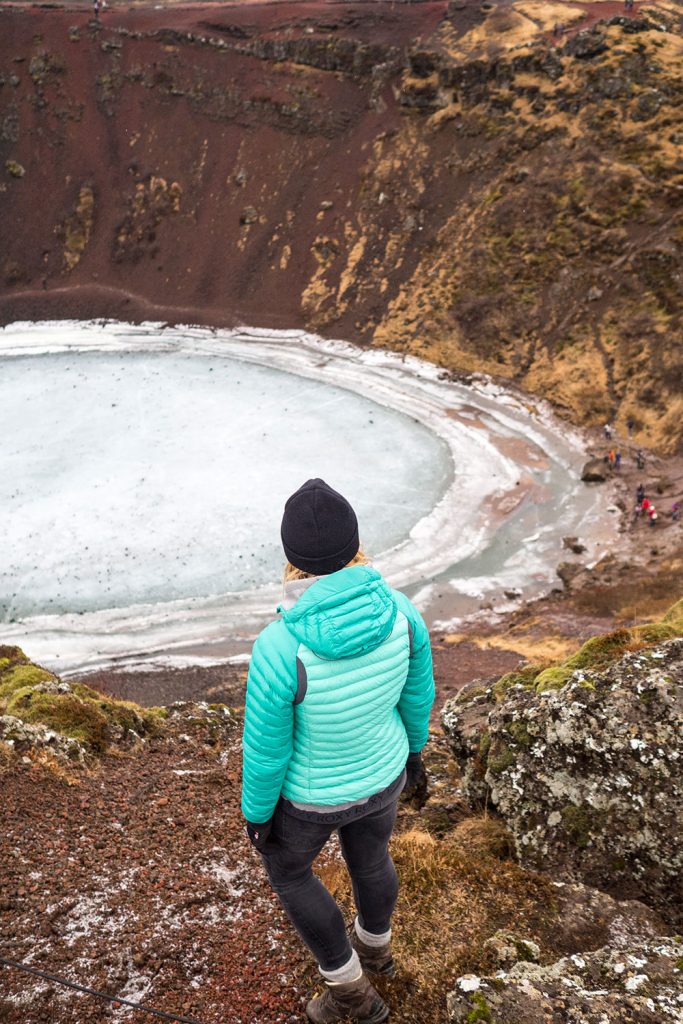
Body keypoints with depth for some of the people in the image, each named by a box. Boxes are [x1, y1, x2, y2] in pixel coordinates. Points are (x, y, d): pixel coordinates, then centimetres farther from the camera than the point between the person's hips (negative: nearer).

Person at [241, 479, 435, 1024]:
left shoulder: (280, 646, -41)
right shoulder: (398, 607, -27)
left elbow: (265, 748, -25)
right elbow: (417, 691, -9)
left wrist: (256, 813, -4)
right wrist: (413, 748, 13)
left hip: (309, 787, -4)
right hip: (380, 769, 4)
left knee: (286, 866, 30)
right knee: (369, 856, 35)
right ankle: (375, 947, 66)